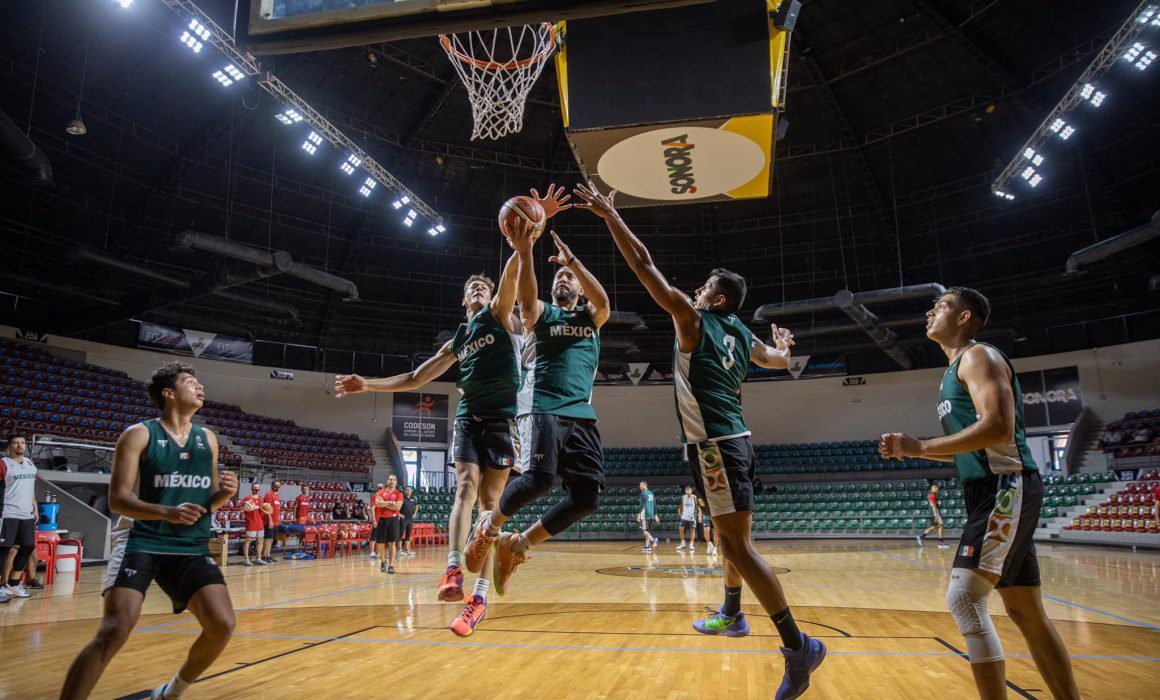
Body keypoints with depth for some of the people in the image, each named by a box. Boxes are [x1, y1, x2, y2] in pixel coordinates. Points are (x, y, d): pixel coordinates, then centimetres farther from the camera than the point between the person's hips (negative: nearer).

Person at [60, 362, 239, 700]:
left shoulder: (208, 438, 10)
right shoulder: (139, 434, -5)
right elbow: (117, 499, -10)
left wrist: (225, 492, -8)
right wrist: (167, 512, -27)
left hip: (192, 546, 4)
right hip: (142, 541, -4)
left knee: (222, 626, -7)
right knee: (114, 632, -20)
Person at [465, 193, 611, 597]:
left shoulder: (591, 318, 20)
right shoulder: (539, 315, 13)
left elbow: (603, 300, -5)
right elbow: (525, 298, -12)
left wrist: (571, 259, -12)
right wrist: (525, 253, -27)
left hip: (582, 415, 4)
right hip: (541, 409, -4)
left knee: (588, 496, -8)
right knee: (538, 479, -25)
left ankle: (518, 545, 9)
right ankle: (489, 526, 5)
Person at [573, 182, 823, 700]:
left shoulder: (693, 319, -6)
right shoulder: (743, 336, 14)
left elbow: (644, 265, -9)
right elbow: (779, 360, 35)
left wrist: (609, 215, -4)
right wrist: (785, 344, 59)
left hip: (715, 445, -9)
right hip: (732, 441, 9)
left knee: (736, 544, -9)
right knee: (731, 536, 23)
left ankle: (797, 645, -8)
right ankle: (731, 614, 40)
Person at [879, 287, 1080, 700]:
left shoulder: (978, 356, -8)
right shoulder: (954, 371, 21)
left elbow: (998, 428, -23)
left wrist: (920, 447, -21)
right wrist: (910, 449, 11)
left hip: (1006, 489, -10)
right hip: (993, 493, 10)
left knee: (964, 598, -15)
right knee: (1025, 611, 13)